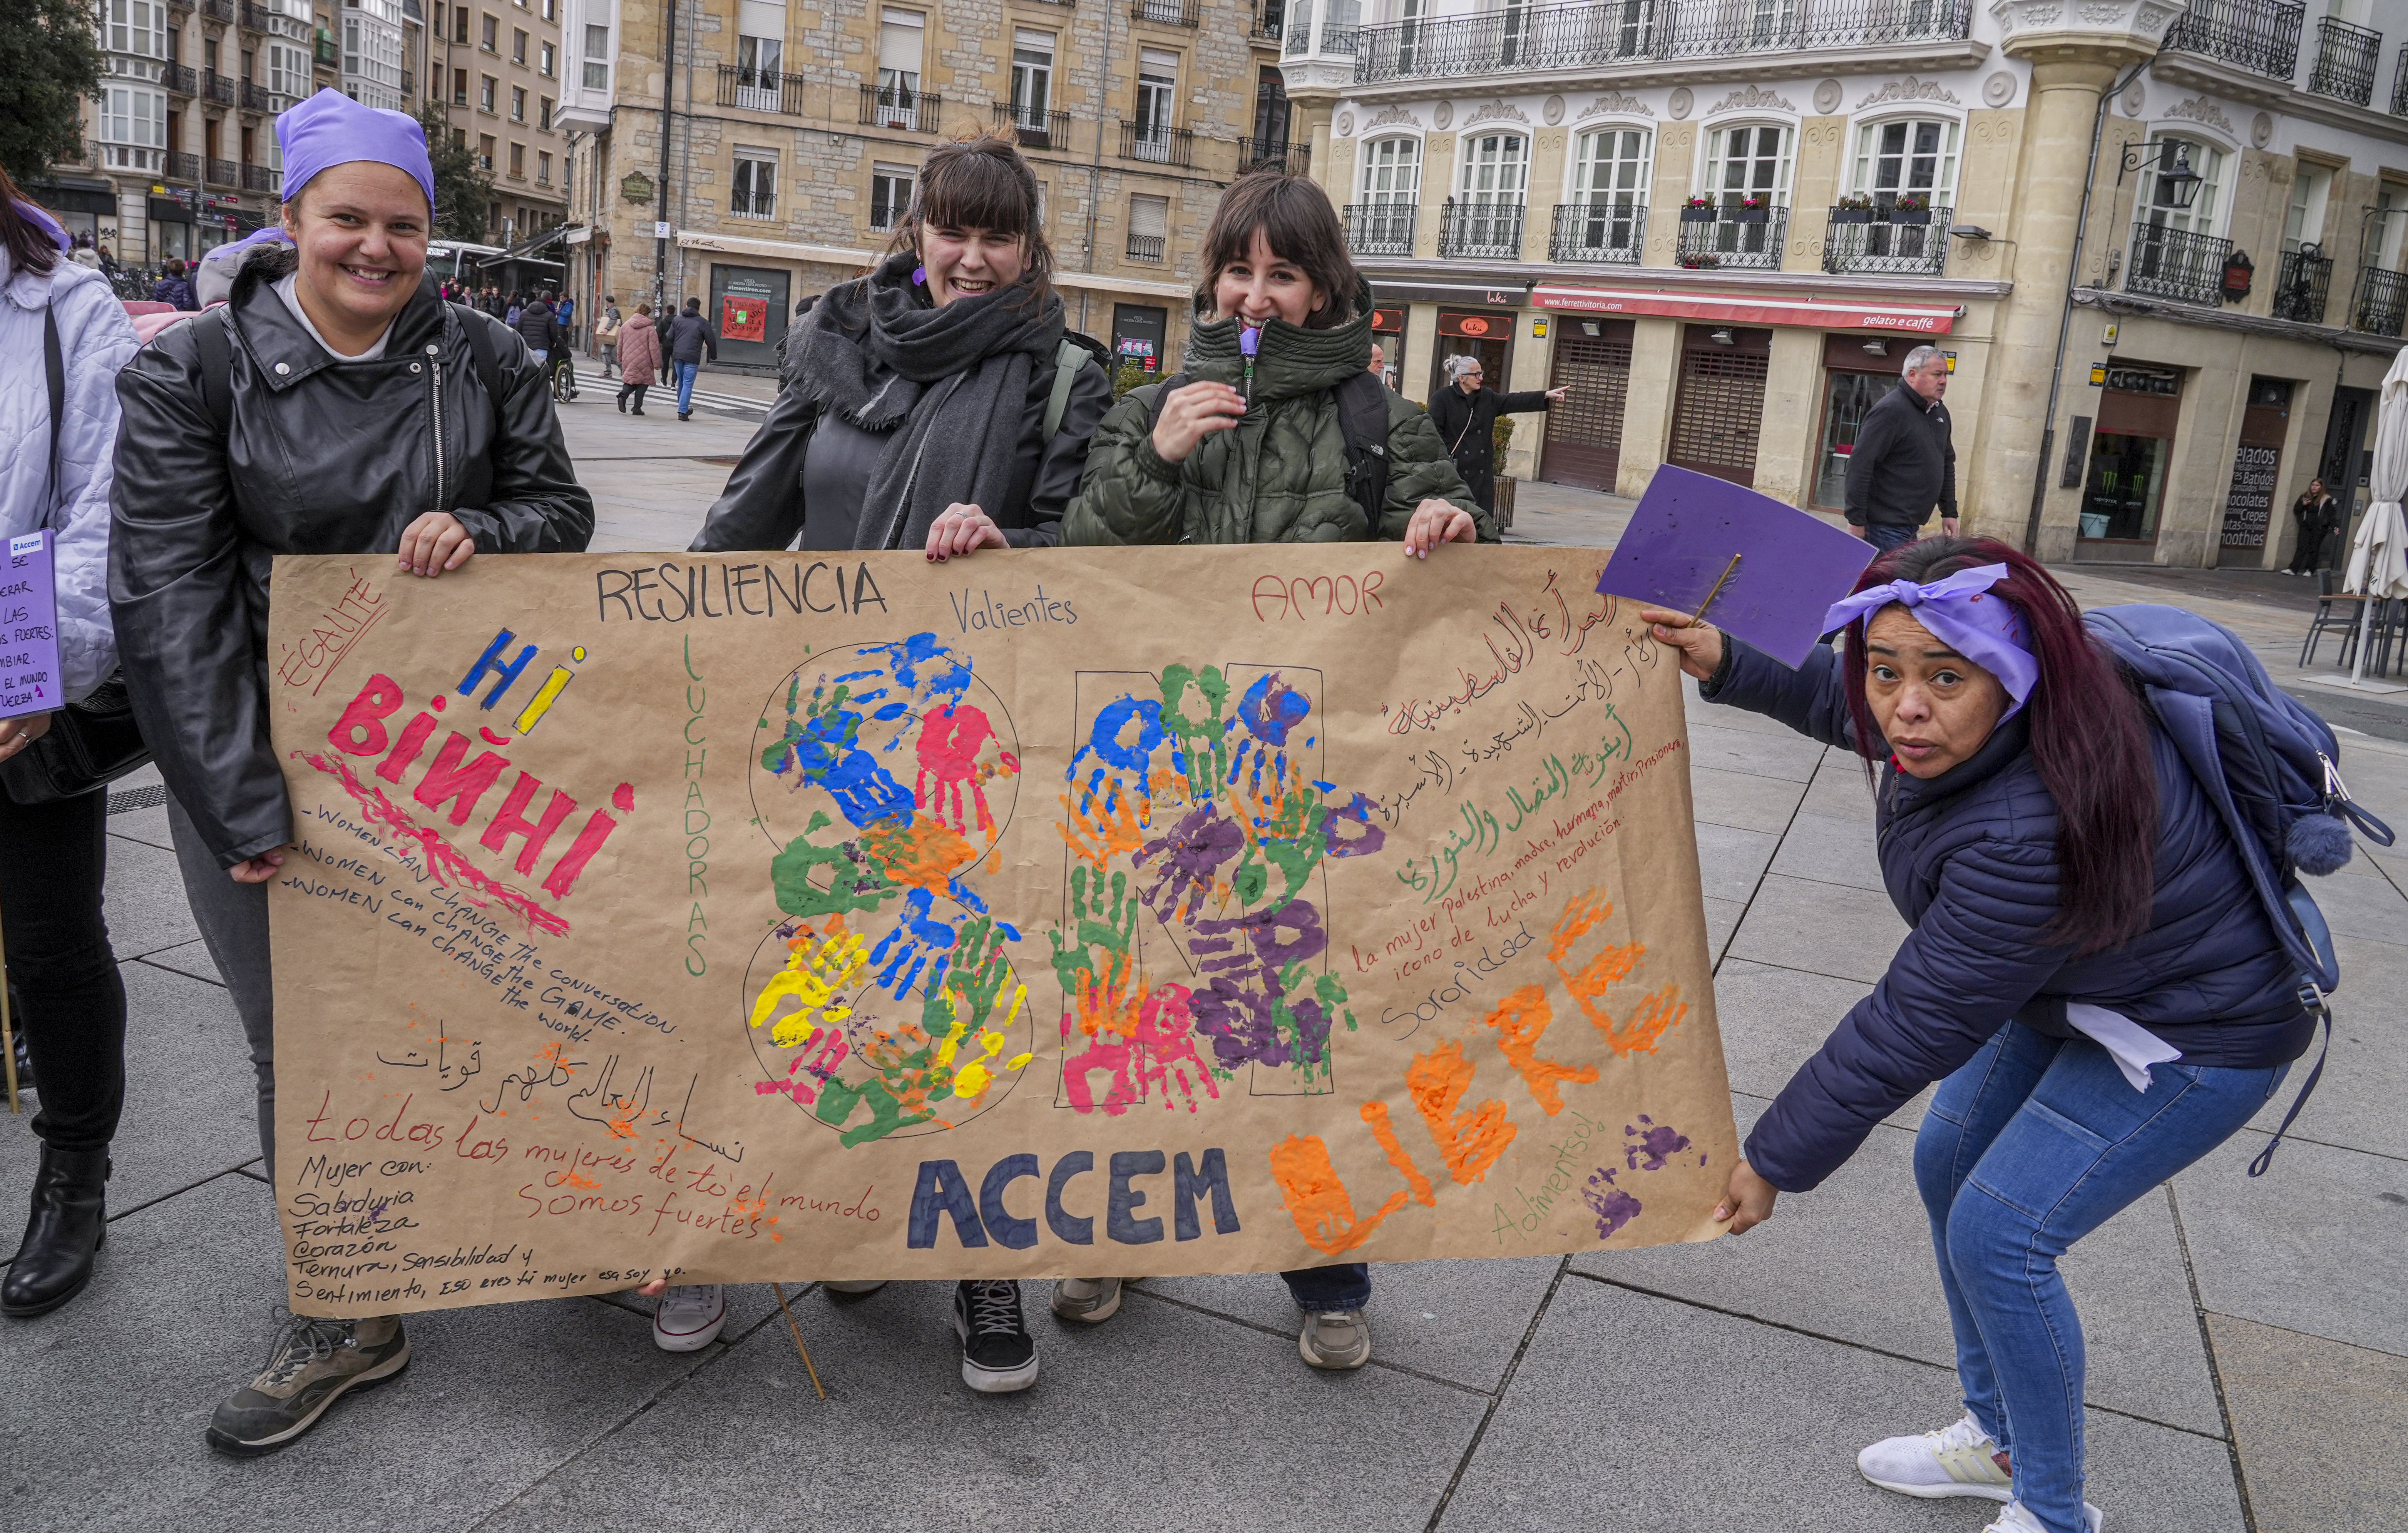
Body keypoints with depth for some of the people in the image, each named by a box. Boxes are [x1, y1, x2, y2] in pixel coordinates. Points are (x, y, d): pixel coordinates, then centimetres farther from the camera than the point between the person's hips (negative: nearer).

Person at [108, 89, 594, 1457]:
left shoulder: (485, 360, 1)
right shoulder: (194, 372, -6)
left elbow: (562, 506, 10)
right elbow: (171, 597, -10)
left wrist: (477, 530, -15)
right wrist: (244, 807, -16)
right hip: (261, 765, -1)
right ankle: (345, 1320, 23)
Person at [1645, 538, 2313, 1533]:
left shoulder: (2033, 835, -41)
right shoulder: (1960, 728, -18)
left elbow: (1913, 1027, -32)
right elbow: (1841, 703, 9)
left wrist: (1776, 1162, -22)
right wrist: (1727, 666, 0)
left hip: (2192, 1036, -9)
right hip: (2077, 985, 9)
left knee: (1998, 1235, -9)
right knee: (1947, 1164, 13)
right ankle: (1996, 1441, 33)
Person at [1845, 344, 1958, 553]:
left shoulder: (1940, 412, 15)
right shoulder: (1890, 410, -13)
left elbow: (1947, 463, 27)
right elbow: (1860, 465, -18)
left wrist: (1949, 512, 21)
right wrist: (1856, 520, -20)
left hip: (1912, 527, 9)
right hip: (1885, 527, -9)